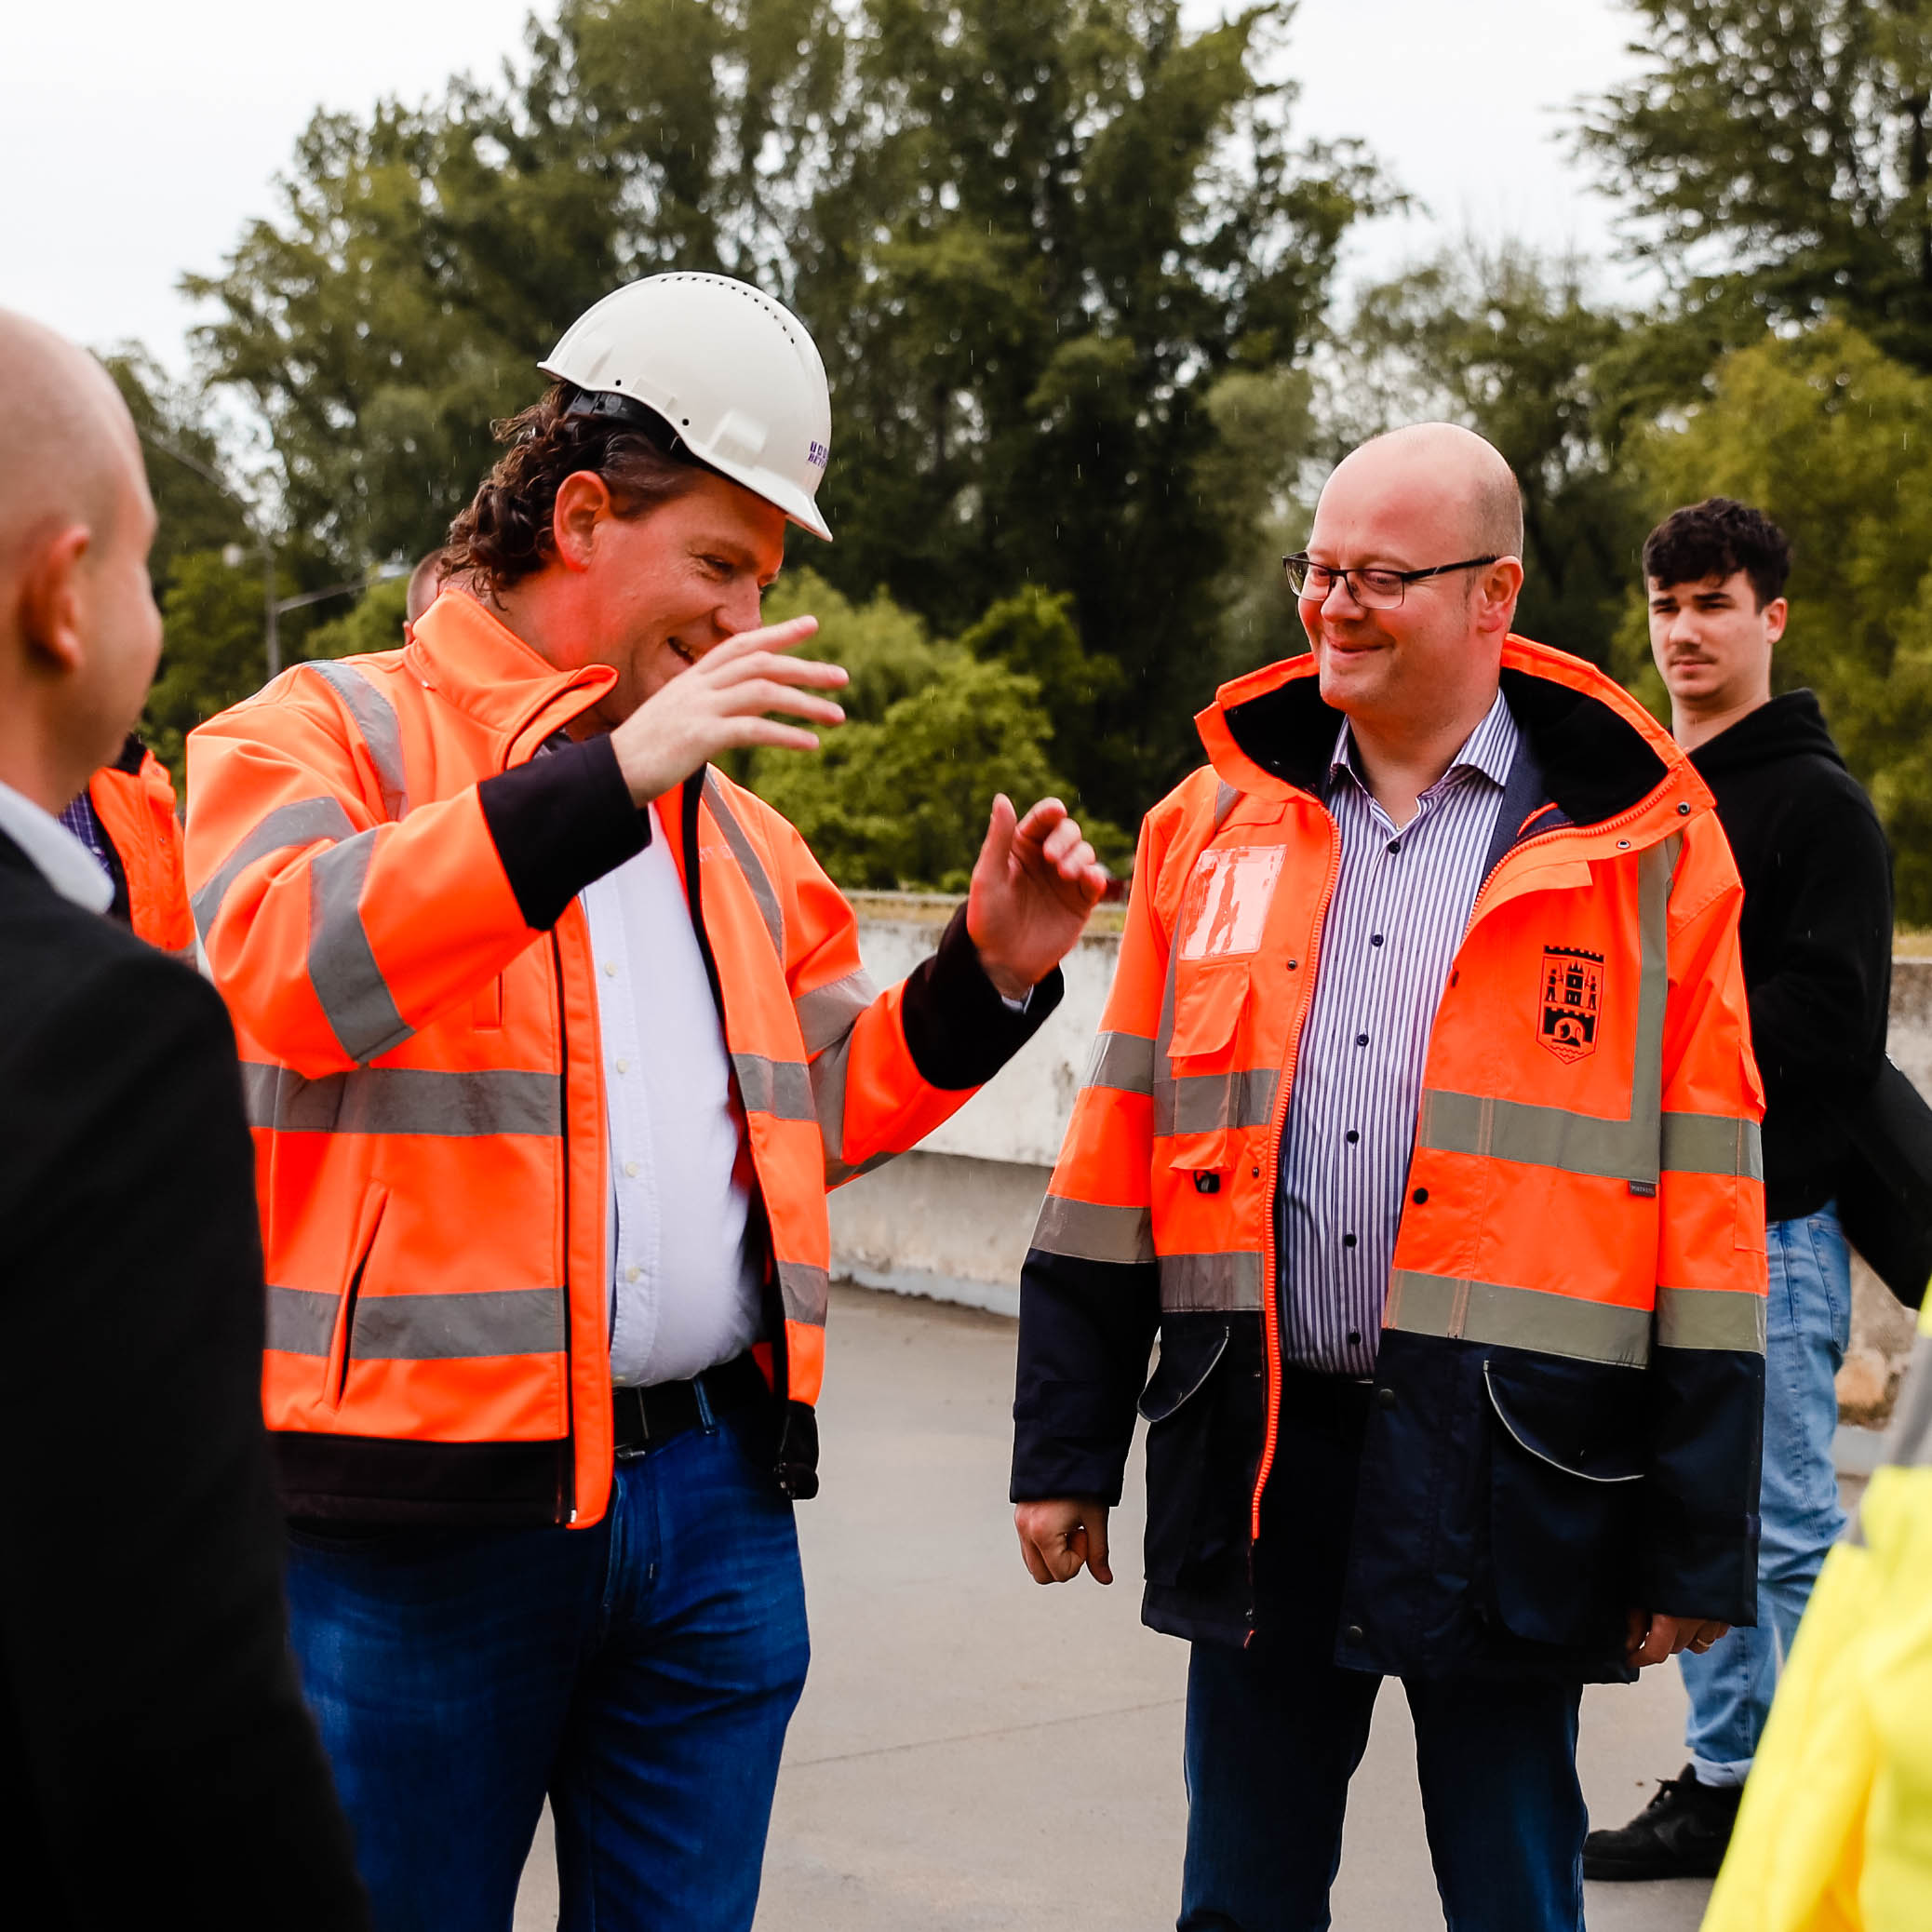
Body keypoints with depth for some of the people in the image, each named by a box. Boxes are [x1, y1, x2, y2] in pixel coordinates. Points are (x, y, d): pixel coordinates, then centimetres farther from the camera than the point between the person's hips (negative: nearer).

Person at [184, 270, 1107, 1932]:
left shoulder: (729, 825, 19)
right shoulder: (333, 732, -2)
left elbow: (815, 1114, 24)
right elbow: (287, 969, -23)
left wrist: (985, 977, 8)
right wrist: (607, 776, -27)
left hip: (712, 1494, 6)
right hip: (432, 1497, -6)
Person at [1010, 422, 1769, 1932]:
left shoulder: (1645, 855, -2)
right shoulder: (1215, 825, 8)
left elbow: (1707, 1204, -3)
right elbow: (1121, 1152, 9)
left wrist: (1699, 1542, -4)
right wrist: (1067, 1448, 7)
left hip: (1508, 1461, -3)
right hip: (1254, 1444, 3)